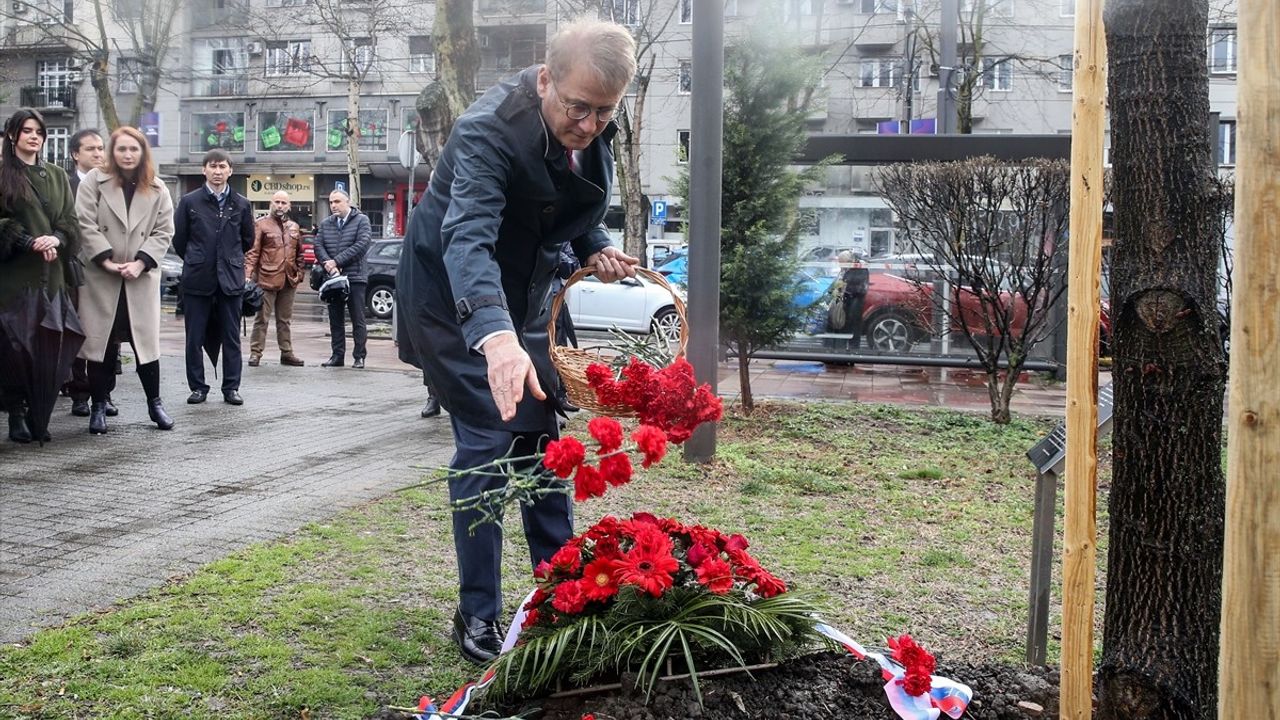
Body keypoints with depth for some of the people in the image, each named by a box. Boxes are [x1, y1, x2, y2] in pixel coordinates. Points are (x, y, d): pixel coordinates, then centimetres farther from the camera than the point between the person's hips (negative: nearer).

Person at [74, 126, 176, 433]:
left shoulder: (157, 189, 6)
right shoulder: (94, 181, 1)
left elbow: (164, 232, 2)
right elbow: (85, 224, -6)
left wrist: (140, 262, -11)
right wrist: (106, 260, -16)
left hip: (141, 278, 1)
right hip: (100, 277, -1)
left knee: (146, 340, 3)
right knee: (101, 341, 2)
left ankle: (154, 403, 15)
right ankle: (98, 406, 10)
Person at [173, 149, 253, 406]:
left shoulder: (241, 204, 6)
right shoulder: (189, 201, 1)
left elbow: (247, 240, 16)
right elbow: (178, 239, 8)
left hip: (230, 278, 1)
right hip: (197, 279, -1)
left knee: (231, 337, 4)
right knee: (195, 337, 3)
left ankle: (231, 387, 11)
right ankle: (198, 387, 11)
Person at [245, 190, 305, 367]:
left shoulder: (294, 227, 15)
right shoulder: (261, 224, -2)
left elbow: (299, 253, 20)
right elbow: (252, 252, -8)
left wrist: (299, 274, 10)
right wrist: (248, 275, -16)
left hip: (289, 281, 5)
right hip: (267, 279, -5)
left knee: (284, 319, 12)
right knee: (262, 318, -1)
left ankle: (287, 353, 18)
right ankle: (255, 353, 4)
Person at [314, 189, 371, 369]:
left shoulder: (361, 220, -1)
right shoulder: (325, 223, 14)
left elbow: (362, 244, -13)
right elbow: (318, 246, 6)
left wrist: (337, 261, -16)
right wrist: (328, 263, -14)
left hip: (355, 277, -5)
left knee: (358, 320, -1)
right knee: (335, 320, 9)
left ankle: (359, 357, 4)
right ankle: (337, 356, 14)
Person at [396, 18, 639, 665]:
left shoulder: (594, 130, -9)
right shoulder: (487, 130, -32)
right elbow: (467, 239, -46)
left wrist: (597, 249, -12)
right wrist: (496, 337, -61)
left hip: (521, 294, 7)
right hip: (455, 299, -7)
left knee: (541, 434, 10)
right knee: (487, 440, -10)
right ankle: (477, 616, 3)